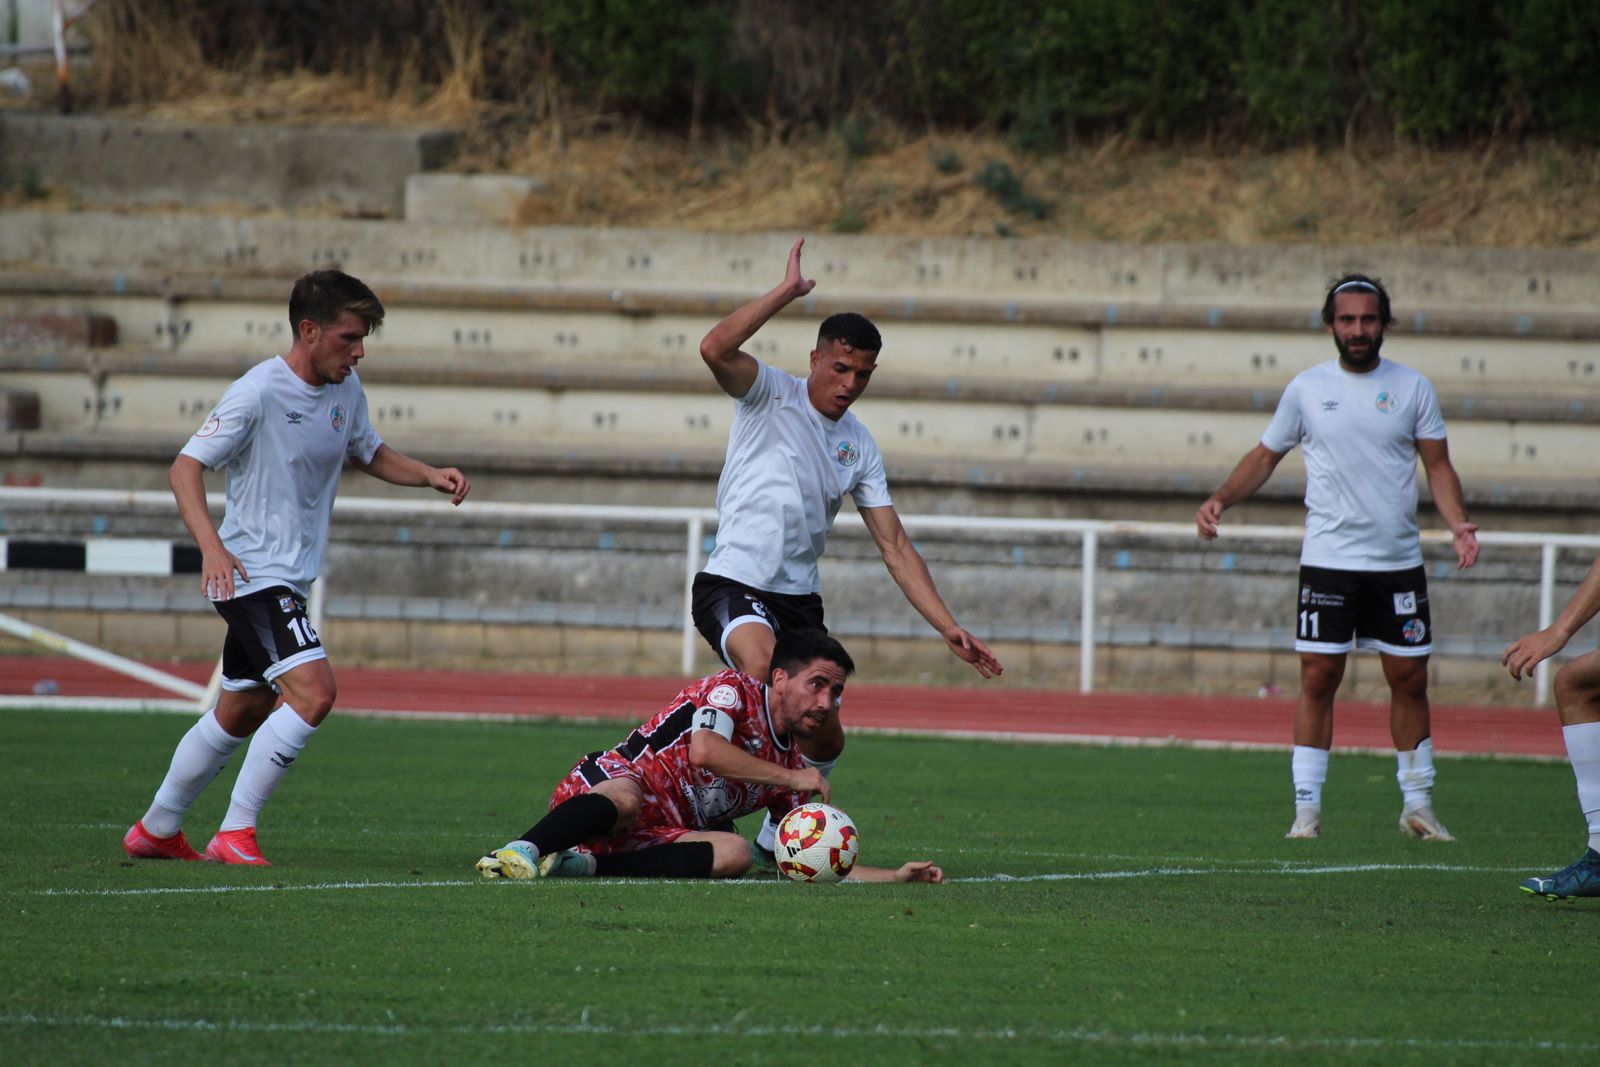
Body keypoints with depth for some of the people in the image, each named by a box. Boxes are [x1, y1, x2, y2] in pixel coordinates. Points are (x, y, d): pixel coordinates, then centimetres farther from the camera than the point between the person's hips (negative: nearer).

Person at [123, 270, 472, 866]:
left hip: (290, 580, 9)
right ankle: (235, 835, -17)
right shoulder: (259, 393, -18)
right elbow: (185, 468, -20)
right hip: (250, 573, -9)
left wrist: (430, 475, 6)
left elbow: (369, 455, 24)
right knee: (312, 693, -23)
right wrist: (211, 546, -34)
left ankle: (155, 831, 32)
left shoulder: (345, 391, 6)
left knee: (240, 715, 18)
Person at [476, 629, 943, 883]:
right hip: (608, 780, -6)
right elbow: (704, 750, -21)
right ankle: (523, 850, -55)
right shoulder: (735, 690, -1)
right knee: (625, 798, -42)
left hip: (661, 840, 6)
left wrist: (897, 876, 7)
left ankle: (585, 864, -31)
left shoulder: (793, 770, 19)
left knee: (735, 852, -25)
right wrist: (790, 779, -13)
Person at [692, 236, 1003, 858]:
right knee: (765, 669, -36)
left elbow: (895, 548, 8)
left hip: (800, 597, 6)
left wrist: (948, 628, -1)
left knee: (825, 741, 6)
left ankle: (777, 831, 29)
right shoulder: (770, 395, -3)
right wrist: (787, 292, -22)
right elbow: (715, 349, -25)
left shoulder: (860, 448, 10)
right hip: (734, 583, -6)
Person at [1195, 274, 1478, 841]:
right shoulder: (1307, 388, 3)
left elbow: (1437, 465, 6)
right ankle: (1307, 809, -1)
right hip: (1328, 561, -1)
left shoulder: (1413, 388, 4)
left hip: (1399, 562, 1)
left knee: (1410, 681, 5)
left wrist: (1458, 523, -11)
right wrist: (1220, 500, -2)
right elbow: (1265, 456, 13)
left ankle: (1418, 805, 17)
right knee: (1317, 679, -6)